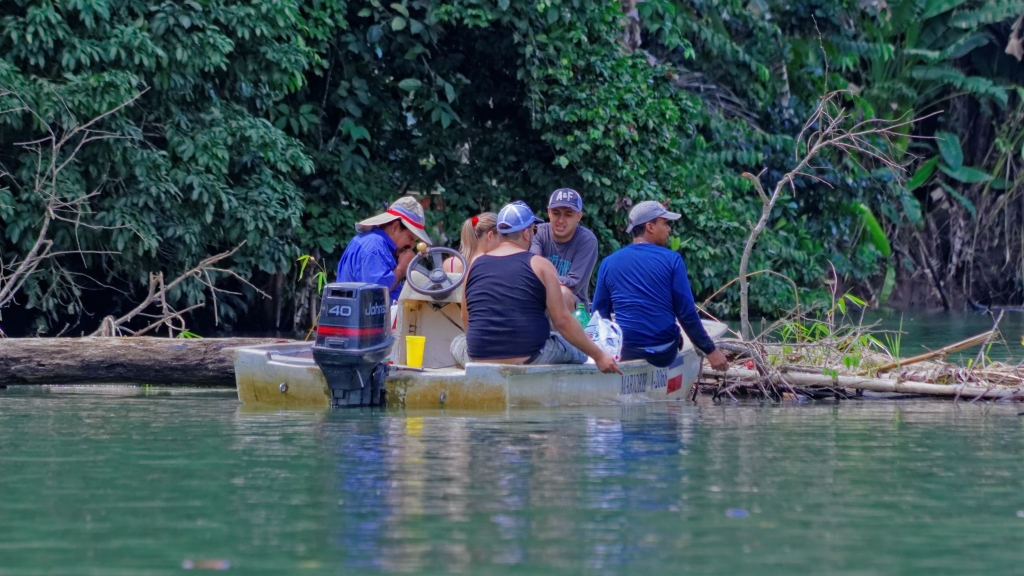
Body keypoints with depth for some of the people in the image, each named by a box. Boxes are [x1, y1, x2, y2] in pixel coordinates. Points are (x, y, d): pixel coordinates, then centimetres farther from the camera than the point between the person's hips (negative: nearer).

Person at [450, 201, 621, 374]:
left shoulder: (475, 265, 8)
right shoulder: (540, 266, -3)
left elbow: (466, 321, 16)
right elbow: (562, 321, -7)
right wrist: (598, 356, 0)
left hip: (480, 359, 2)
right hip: (528, 358, -2)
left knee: (458, 341, 35)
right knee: (578, 349, 23)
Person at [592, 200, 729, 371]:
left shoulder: (609, 263, 2)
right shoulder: (672, 260, -5)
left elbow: (600, 313, 7)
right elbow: (687, 313, -7)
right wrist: (711, 350, 1)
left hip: (625, 354, 2)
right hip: (665, 354, -2)